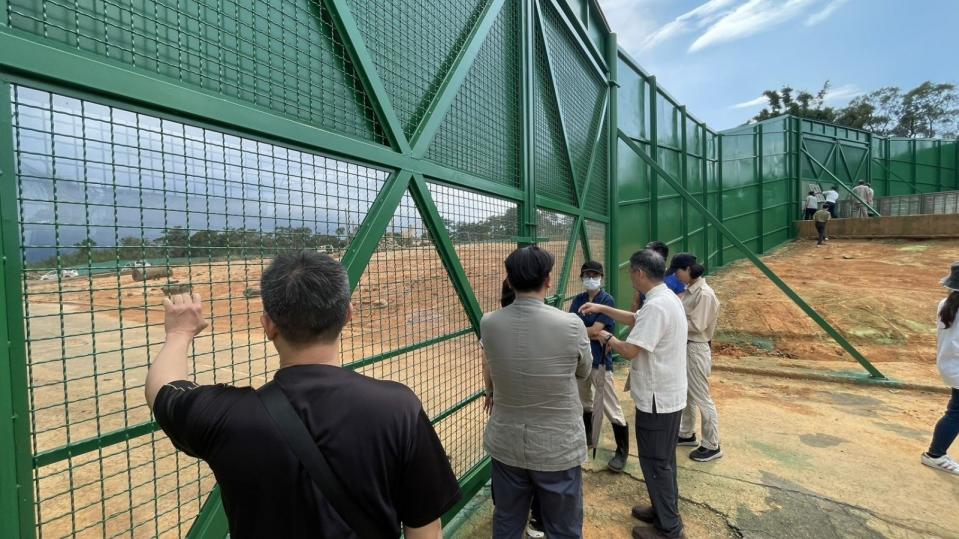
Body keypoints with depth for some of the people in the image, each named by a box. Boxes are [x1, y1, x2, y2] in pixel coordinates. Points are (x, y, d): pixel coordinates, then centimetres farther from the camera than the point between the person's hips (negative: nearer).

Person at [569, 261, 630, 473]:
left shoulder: (607, 301, -12)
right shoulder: (578, 300, 7)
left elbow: (595, 330, -18)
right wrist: (588, 333, -16)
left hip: (600, 360, -6)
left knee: (611, 408, 0)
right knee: (583, 402, 21)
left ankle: (622, 452, 15)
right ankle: (588, 438, 41)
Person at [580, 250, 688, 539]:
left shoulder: (655, 306, -27)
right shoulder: (667, 298, 6)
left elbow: (630, 350, -27)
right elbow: (635, 318, 20)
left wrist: (608, 338, -8)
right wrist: (601, 308, 14)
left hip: (656, 399, -10)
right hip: (669, 395, 10)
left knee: (655, 463, 7)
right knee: (664, 460, 23)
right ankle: (665, 510, 40)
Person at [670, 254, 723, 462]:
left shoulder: (704, 294, -21)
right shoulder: (689, 290, 7)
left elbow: (696, 326, -23)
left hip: (697, 349, -9)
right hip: (684, 346, 9)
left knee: (701, 398, 2)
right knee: (685, 394, 20)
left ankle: (712, 446, 17)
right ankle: (687, 434, 36)